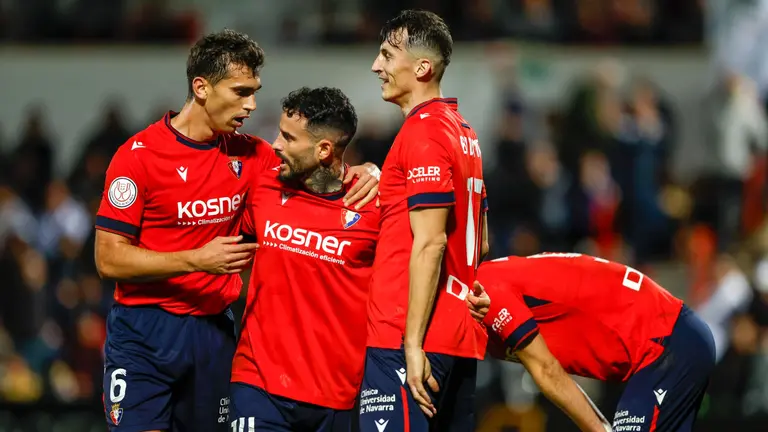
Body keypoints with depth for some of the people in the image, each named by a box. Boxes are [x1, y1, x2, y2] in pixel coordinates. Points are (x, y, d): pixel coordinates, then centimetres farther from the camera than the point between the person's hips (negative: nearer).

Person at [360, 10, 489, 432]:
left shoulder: (422, 132, -11)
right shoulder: (462, 131, 17)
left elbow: (430, 244, -17)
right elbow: (478, 244, 21)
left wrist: (412, 344, -19)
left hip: (407, 338, -10)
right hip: (461, 341, 10)